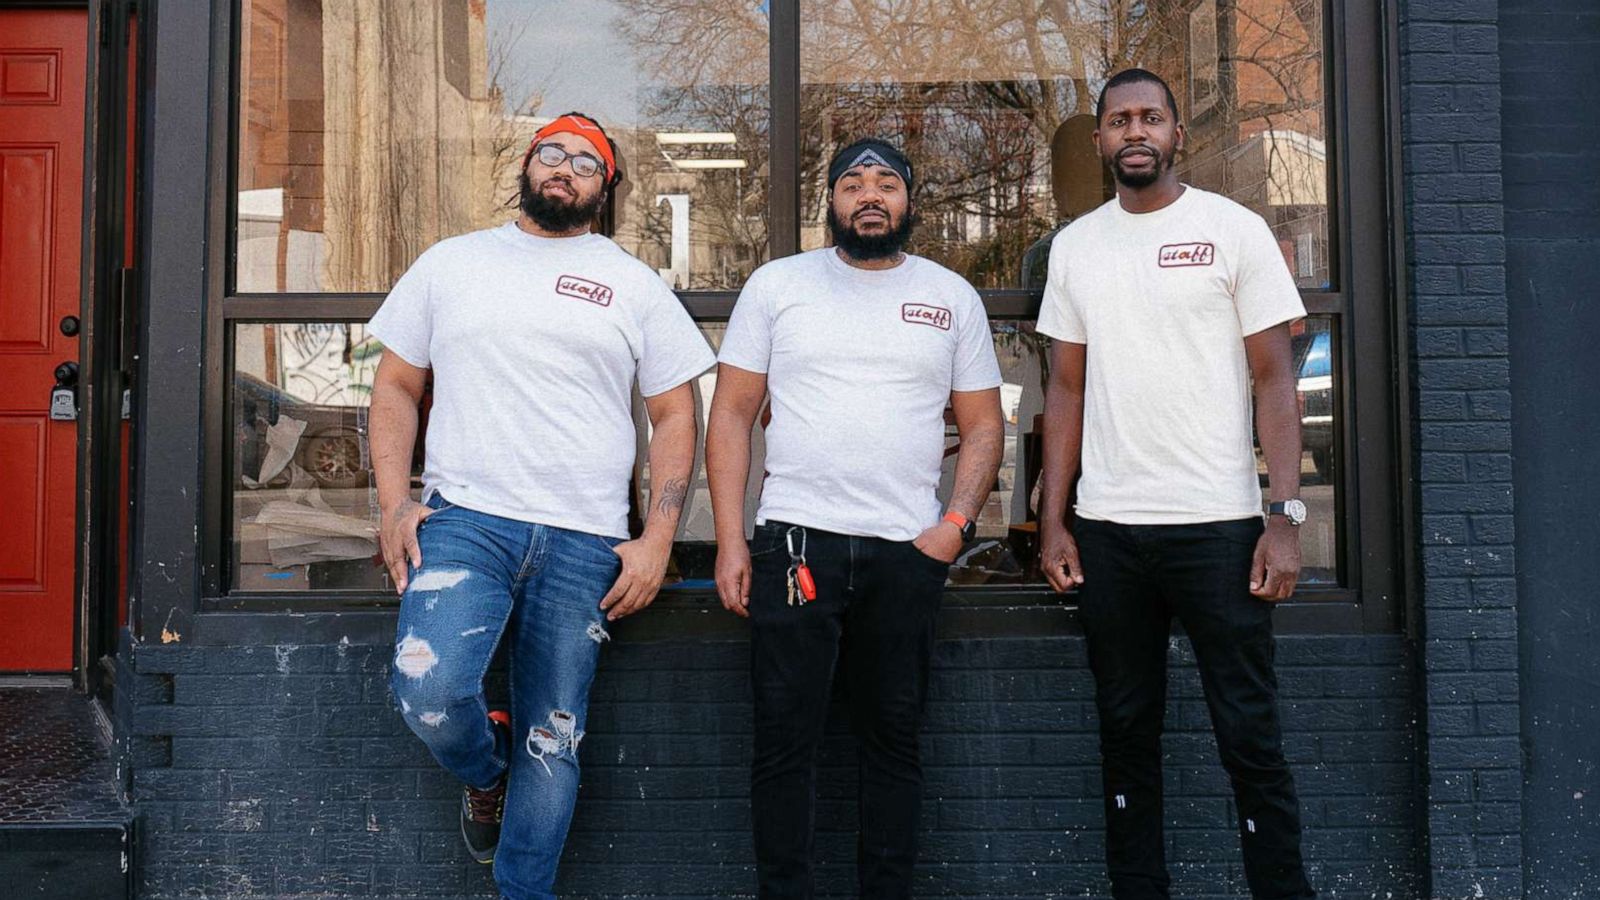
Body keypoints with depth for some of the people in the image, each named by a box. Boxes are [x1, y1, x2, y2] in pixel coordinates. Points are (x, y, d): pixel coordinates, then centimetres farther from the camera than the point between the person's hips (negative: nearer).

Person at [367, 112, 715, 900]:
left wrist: (657, 541, -1)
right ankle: (486, 772, 12)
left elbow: (675, 415, 9)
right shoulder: (450, 263, 14)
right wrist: (394, 505, 1)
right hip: (464, 517, 0)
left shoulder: (634, 285, 11)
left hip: (583, 541, 0)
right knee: (427, 689, -22)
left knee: (552, 743, 3)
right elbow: (396, 387, 15)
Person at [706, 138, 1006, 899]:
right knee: (784, 740, 1)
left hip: (909, 552, 1)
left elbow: (983, 425, 12)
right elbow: (731, 415, 5)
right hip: (795, 542, -1)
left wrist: (956, 523, -4)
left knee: (893, 740, 10)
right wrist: (730, 541, -3)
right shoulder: (776, 285, 6)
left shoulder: (953, 298, 10)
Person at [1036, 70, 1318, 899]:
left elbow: (1273, 379, -3)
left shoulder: (1234, 230, 0)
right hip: (1106, 528, 4)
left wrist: (1284, 518, -11)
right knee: (1126, 730, 11)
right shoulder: (1075, 246, 10)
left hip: (1217, 521, -3)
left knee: (1250, 735, 1)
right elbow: (1067, 388, 11)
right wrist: (1053, 521, 5)